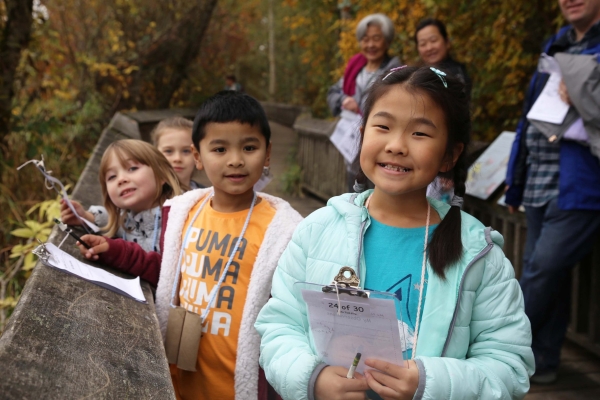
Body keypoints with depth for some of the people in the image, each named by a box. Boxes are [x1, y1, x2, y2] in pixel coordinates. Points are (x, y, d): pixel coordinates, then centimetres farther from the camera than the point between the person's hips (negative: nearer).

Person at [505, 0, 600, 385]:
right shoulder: (556, 44, 18)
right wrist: (517, 180, 19)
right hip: (540, 185, 7)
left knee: (542, 270, -8)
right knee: (545, 274, 11)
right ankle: (541, 363, 21)